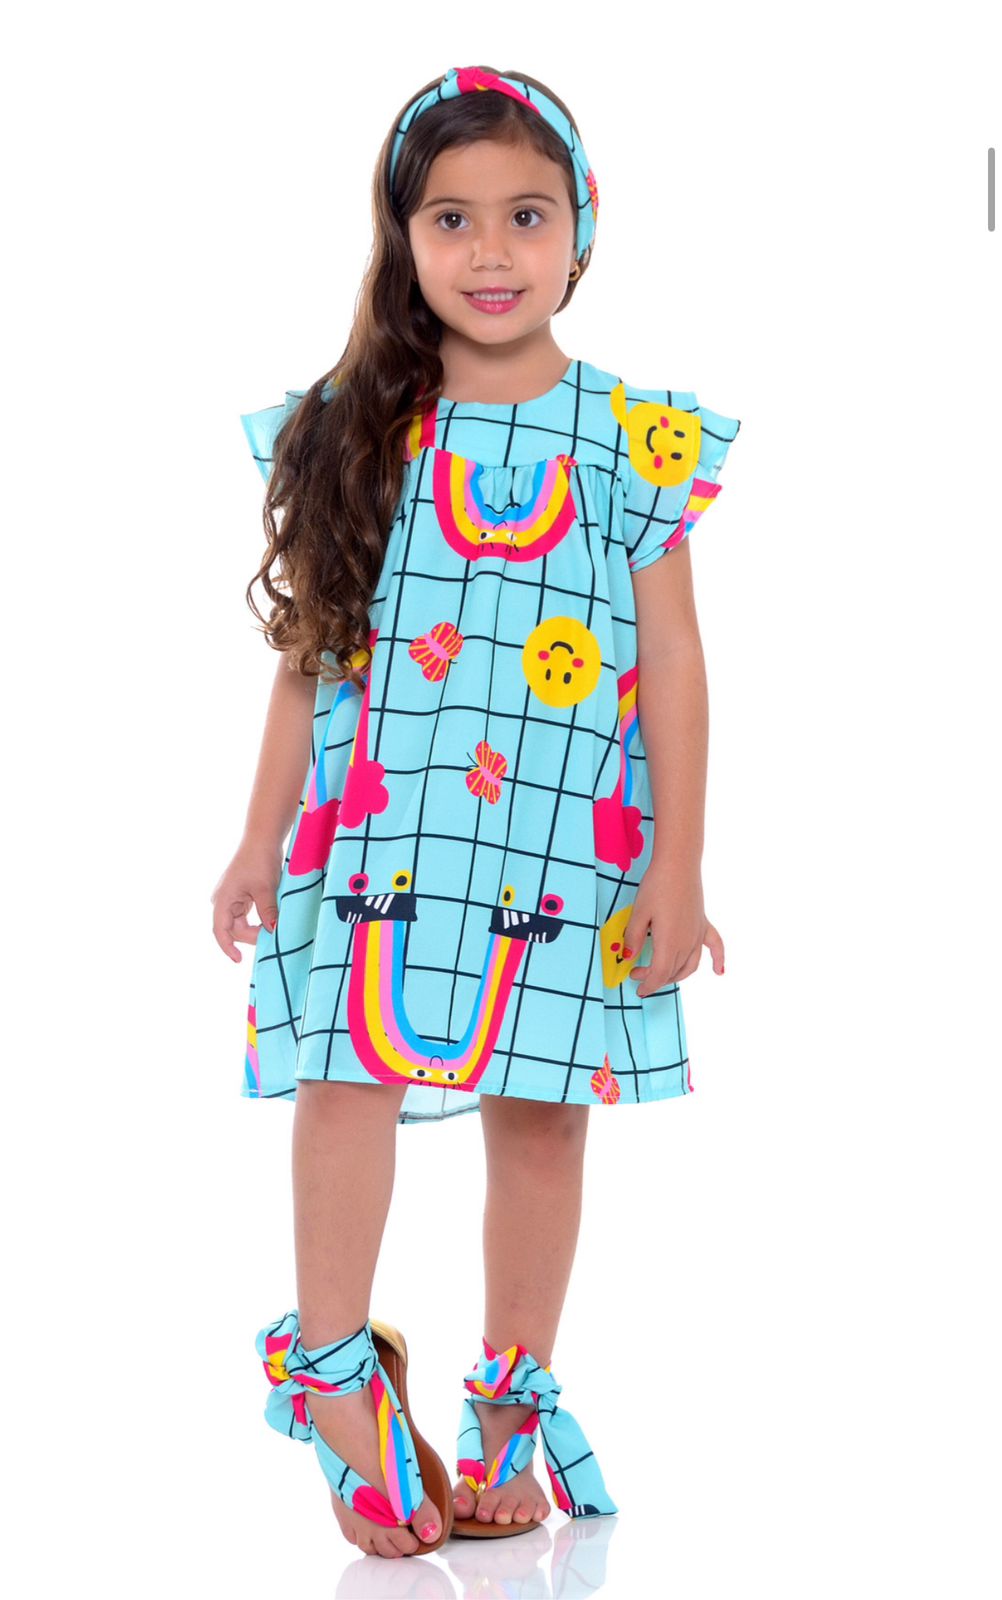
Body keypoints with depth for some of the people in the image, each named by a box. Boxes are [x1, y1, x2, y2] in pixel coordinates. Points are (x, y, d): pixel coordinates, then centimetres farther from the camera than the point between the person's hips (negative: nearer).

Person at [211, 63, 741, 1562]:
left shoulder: (636, 440, 1)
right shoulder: (355, 434, 4)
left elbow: (672, 663, 1)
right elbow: (310, 652, 8)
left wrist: (678, 865, -2)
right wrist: (261, 837, 7)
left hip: (564, 847, 0)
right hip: (373, 834, 1)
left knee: (539, 1107, 4)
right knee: (350, 1075, -6)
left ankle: (512, 1399, 16)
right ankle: (333, 1363, 9)